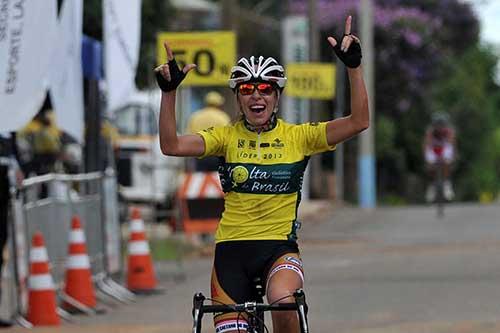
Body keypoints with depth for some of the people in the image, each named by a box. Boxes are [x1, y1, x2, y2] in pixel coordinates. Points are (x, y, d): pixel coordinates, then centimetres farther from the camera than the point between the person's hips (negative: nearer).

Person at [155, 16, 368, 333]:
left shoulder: (298, 136, -1)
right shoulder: (227, 136, 1)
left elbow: (358, 122, -11)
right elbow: (171, 145, -12)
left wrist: (354, 66, -20)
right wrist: (169, 91, -22)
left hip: (280, 246, -2)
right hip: (232, 247, 2)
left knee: (284, 303, -33)